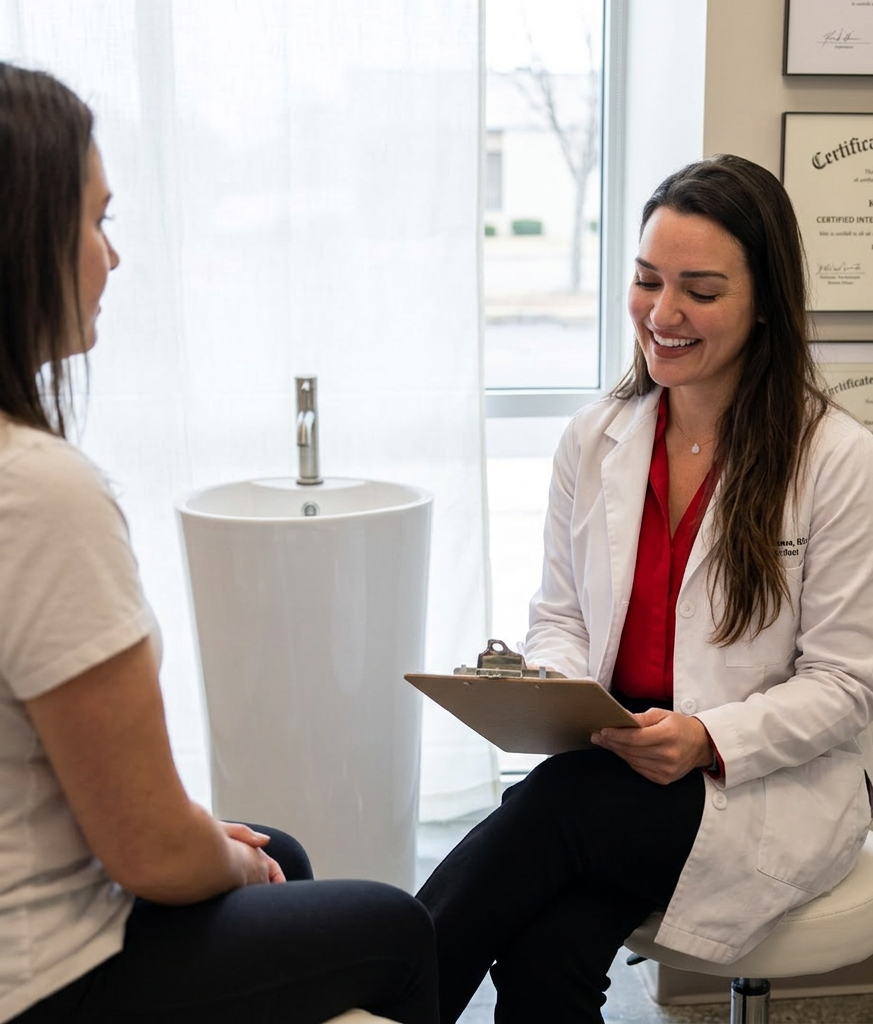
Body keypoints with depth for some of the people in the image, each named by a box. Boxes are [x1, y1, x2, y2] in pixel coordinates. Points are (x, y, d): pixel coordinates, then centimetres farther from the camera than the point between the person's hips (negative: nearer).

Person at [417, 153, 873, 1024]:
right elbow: (557, 615, 12)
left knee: (551, 807, -30)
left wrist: (709, 740, -23)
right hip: (611, 768, 3)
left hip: (770, 788, -3)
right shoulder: (593, 438, 5)